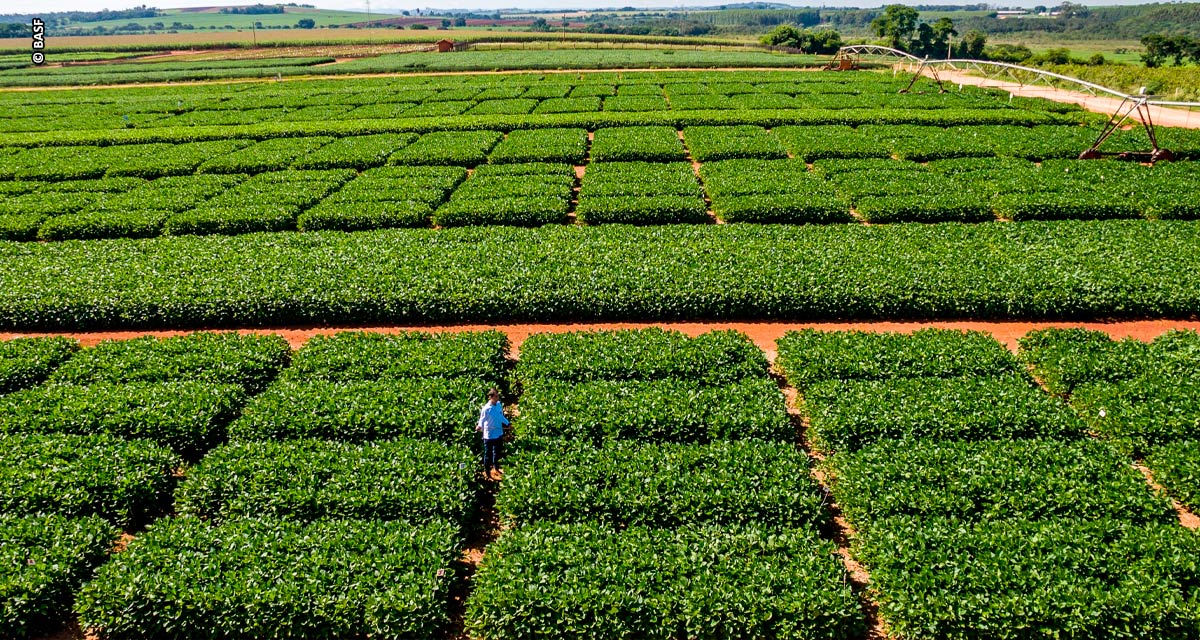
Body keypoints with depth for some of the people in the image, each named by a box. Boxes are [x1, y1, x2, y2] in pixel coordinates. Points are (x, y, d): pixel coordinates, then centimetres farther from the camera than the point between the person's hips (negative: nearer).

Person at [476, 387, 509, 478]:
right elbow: (482, 421, -17)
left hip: (499, 434, 6)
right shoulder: (486, 409, -24)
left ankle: (496, 467, 46)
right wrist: (479, 427, -39)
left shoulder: (499, 405, -6)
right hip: (489, 436, -6)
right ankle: (487, 471, 27)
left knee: (497, 452, 25)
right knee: (488, 454, 10)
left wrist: (508, 423, 22)